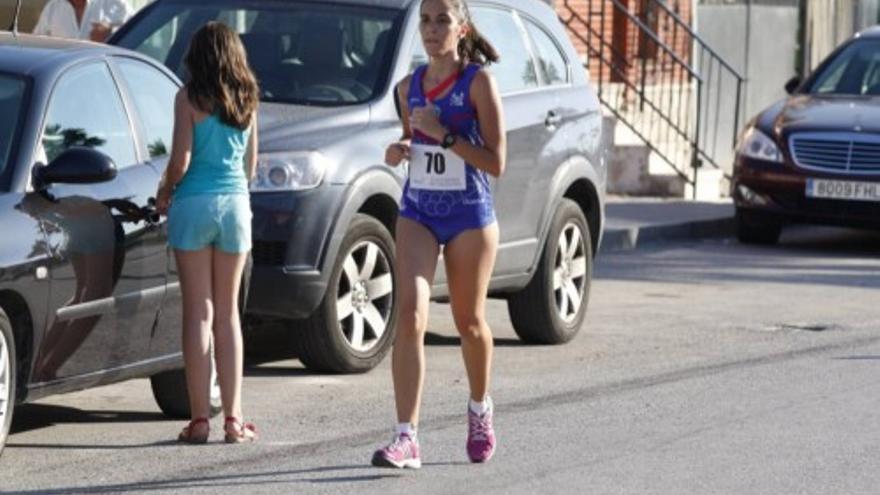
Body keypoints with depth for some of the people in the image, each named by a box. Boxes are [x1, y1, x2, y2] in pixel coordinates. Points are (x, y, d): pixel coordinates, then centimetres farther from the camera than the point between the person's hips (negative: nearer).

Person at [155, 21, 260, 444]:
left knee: (198, 312, 0)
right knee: (228, 312, 10)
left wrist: (164, 192, 7)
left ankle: (200, 418, -3)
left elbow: (181, 161, -11)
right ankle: (233, 417, 6)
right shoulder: (246, 100, 7)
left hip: (194, 203, -4)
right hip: (236, 203, 4)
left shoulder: (190, 98, -7)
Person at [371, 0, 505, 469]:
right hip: (417, 211, 3)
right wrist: (399, 151, -1)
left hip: (468, 213, -3)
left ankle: (479, 411, 41)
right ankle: (406, 438, -20)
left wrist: (443, 134, -21)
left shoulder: (478, 83, -9)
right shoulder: (409, 86, 6)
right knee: (410, 316, -14)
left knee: (468, 321, 13)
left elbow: (495, 162, -13)